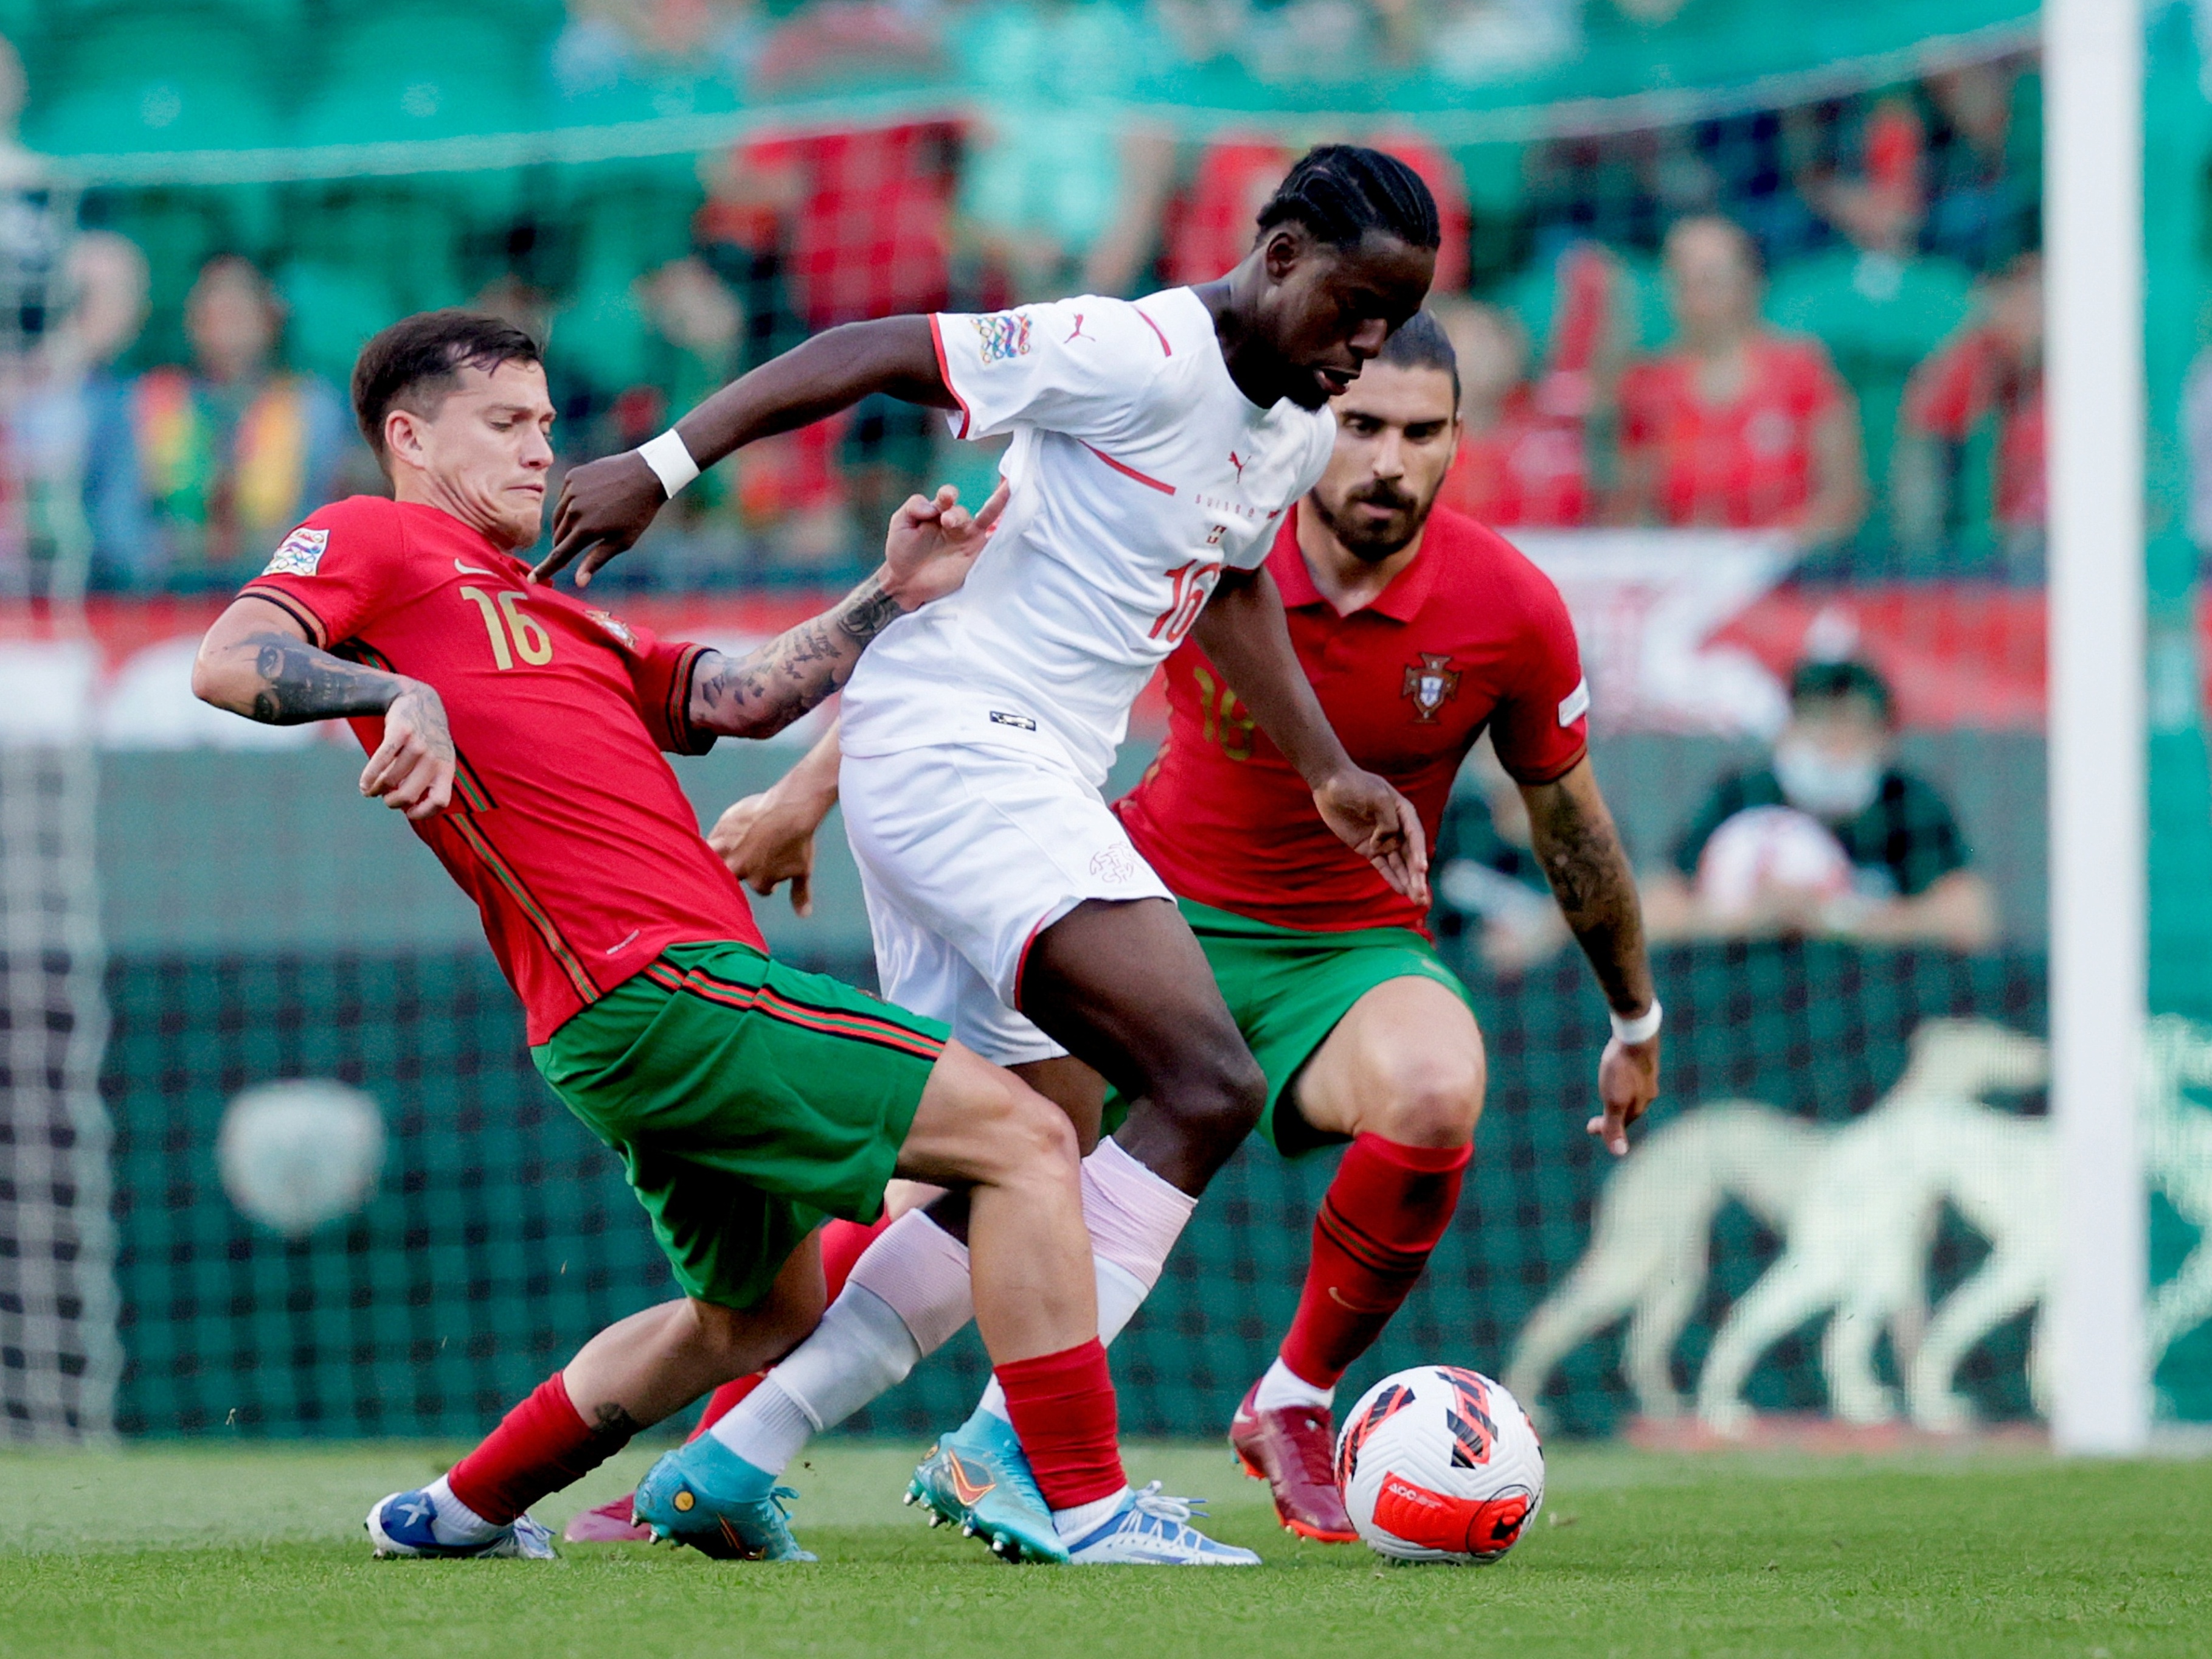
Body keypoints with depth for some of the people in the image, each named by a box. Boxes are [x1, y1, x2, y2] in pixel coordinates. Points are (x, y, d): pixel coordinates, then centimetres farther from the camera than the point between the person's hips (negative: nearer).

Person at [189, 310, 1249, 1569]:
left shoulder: (551, 620, 28)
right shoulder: (373, 541, 5)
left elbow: (743, 696, 15)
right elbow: (228, 665, -11)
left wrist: (892, 600, 4)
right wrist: (398, 694, -26)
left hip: (692, 984, 10)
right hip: (653, 983, -10)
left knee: (762, 1315, 26)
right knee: (1022, 1137, -13)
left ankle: (462, 1510, 34)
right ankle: (1088, 1512, -13)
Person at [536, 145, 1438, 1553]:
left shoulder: (1302, 433, 13)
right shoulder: (1142, 358, -16)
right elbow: (874, 352, -15)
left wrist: (1327, 772, 25)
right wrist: (665, 464, -17)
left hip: (1026, 783, 10)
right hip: (955, 741, -10)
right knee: (1208, 1085, -21)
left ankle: (728, 1462, 15)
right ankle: (1018, 1452, -20)